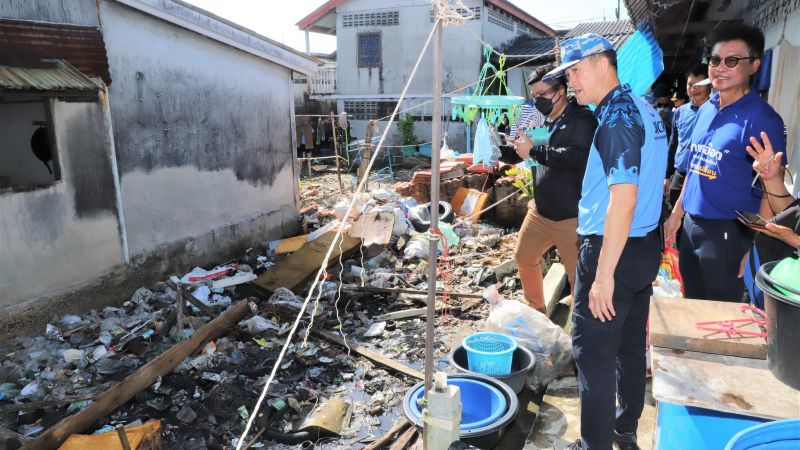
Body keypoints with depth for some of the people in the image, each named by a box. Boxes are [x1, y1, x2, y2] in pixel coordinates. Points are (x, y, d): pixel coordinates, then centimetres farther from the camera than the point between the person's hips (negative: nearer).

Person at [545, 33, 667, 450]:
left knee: (593, 351, 0)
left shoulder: (618, 117, -19)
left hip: (615, 249, -10)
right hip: (646, 246, 10)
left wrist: (604, 274, -24)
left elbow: (623, 200, -25)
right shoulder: (643, 109, 11)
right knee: (631, 344, 20)